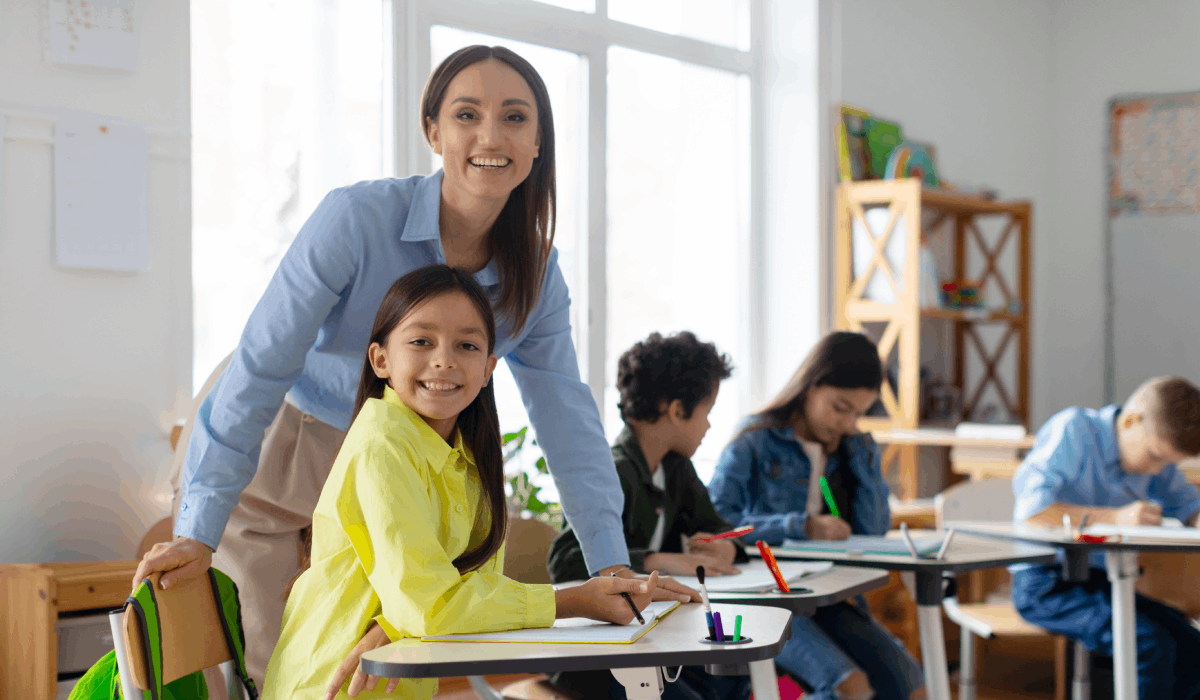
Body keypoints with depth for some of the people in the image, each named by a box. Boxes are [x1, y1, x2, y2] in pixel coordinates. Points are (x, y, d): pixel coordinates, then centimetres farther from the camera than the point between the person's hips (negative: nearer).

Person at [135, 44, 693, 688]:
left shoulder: (535, 271, -9)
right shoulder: (357, 218, -26)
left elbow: (566, 418, -3)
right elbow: (260, 368, -25)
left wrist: (613, 567, -11)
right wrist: (199, 531, -29)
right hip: (270, 449, -4)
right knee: (260, 669, -4)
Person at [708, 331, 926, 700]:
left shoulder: (856, 449, 13)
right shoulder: (754, 443, -4)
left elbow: (874, 530, 0)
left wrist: (858, 450, -2)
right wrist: (802, 526, -22)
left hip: (832, 598, 6)